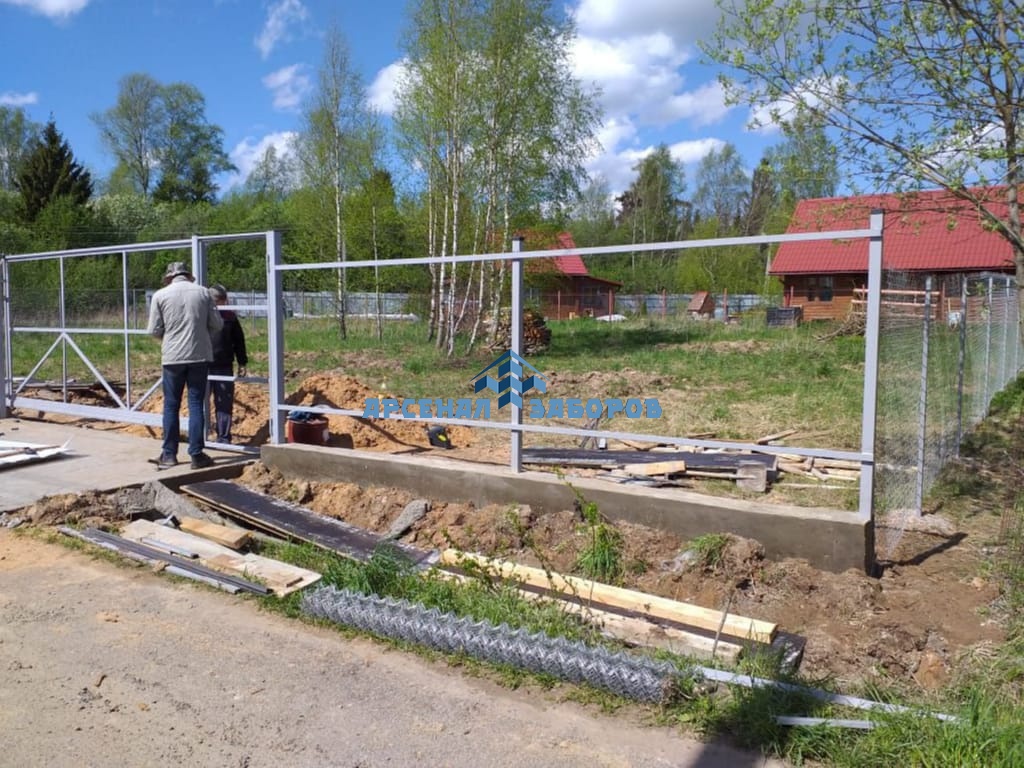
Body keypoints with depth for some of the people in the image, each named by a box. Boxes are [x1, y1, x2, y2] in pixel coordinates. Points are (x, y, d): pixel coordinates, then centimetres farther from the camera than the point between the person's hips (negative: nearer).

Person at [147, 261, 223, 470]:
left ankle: (169, 454, 15)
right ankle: (196, 454, 3)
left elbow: (154, 330, -1)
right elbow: (217, 324, 3)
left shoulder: (160, 295, -1)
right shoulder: (203, 292, 2)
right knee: (196, 404, 4)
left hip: (173, 356, 0)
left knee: (171, 405, 9)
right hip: (200, 355, 1)